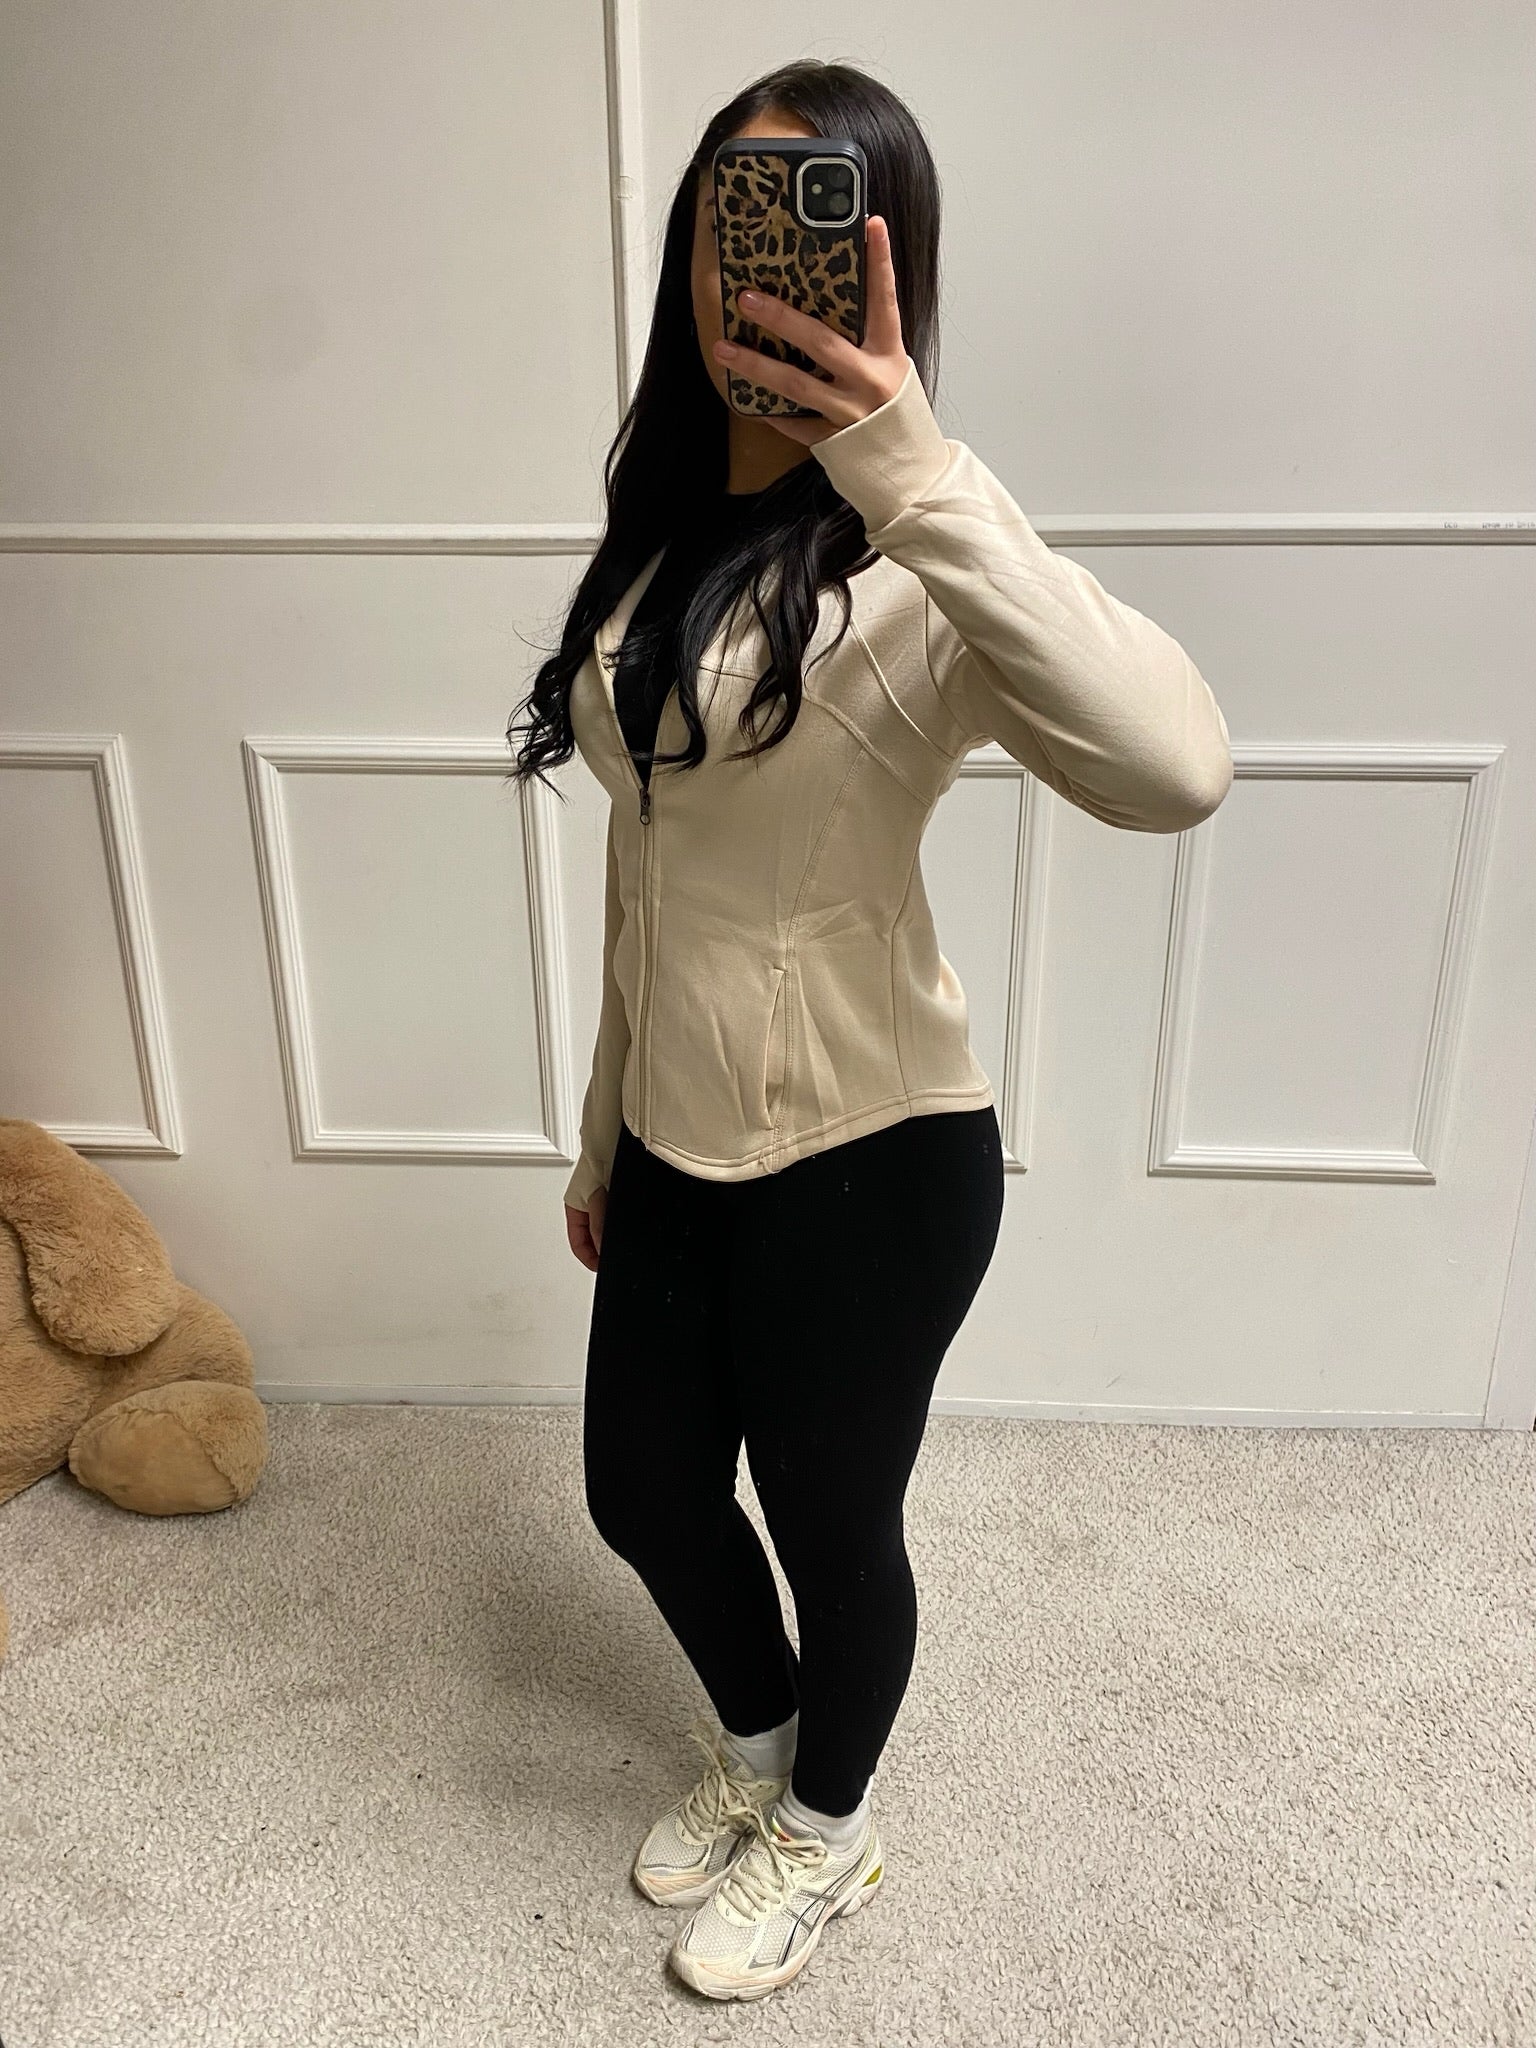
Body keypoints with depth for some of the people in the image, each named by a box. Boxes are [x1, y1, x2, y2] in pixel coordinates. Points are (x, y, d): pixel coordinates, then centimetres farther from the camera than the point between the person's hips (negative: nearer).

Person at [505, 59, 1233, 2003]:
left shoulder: (910, 552, -16)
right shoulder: (663, 524, 8)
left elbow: (1174, 768, -36)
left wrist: (912, 473, -39)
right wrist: (603, 1128, 16)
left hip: (867, 1154, -7)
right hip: (678, 1134, 7)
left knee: (828, 1519, 15)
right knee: (641, 1492, 22)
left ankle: (824, 1830, 48)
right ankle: (753, 1739, 55)